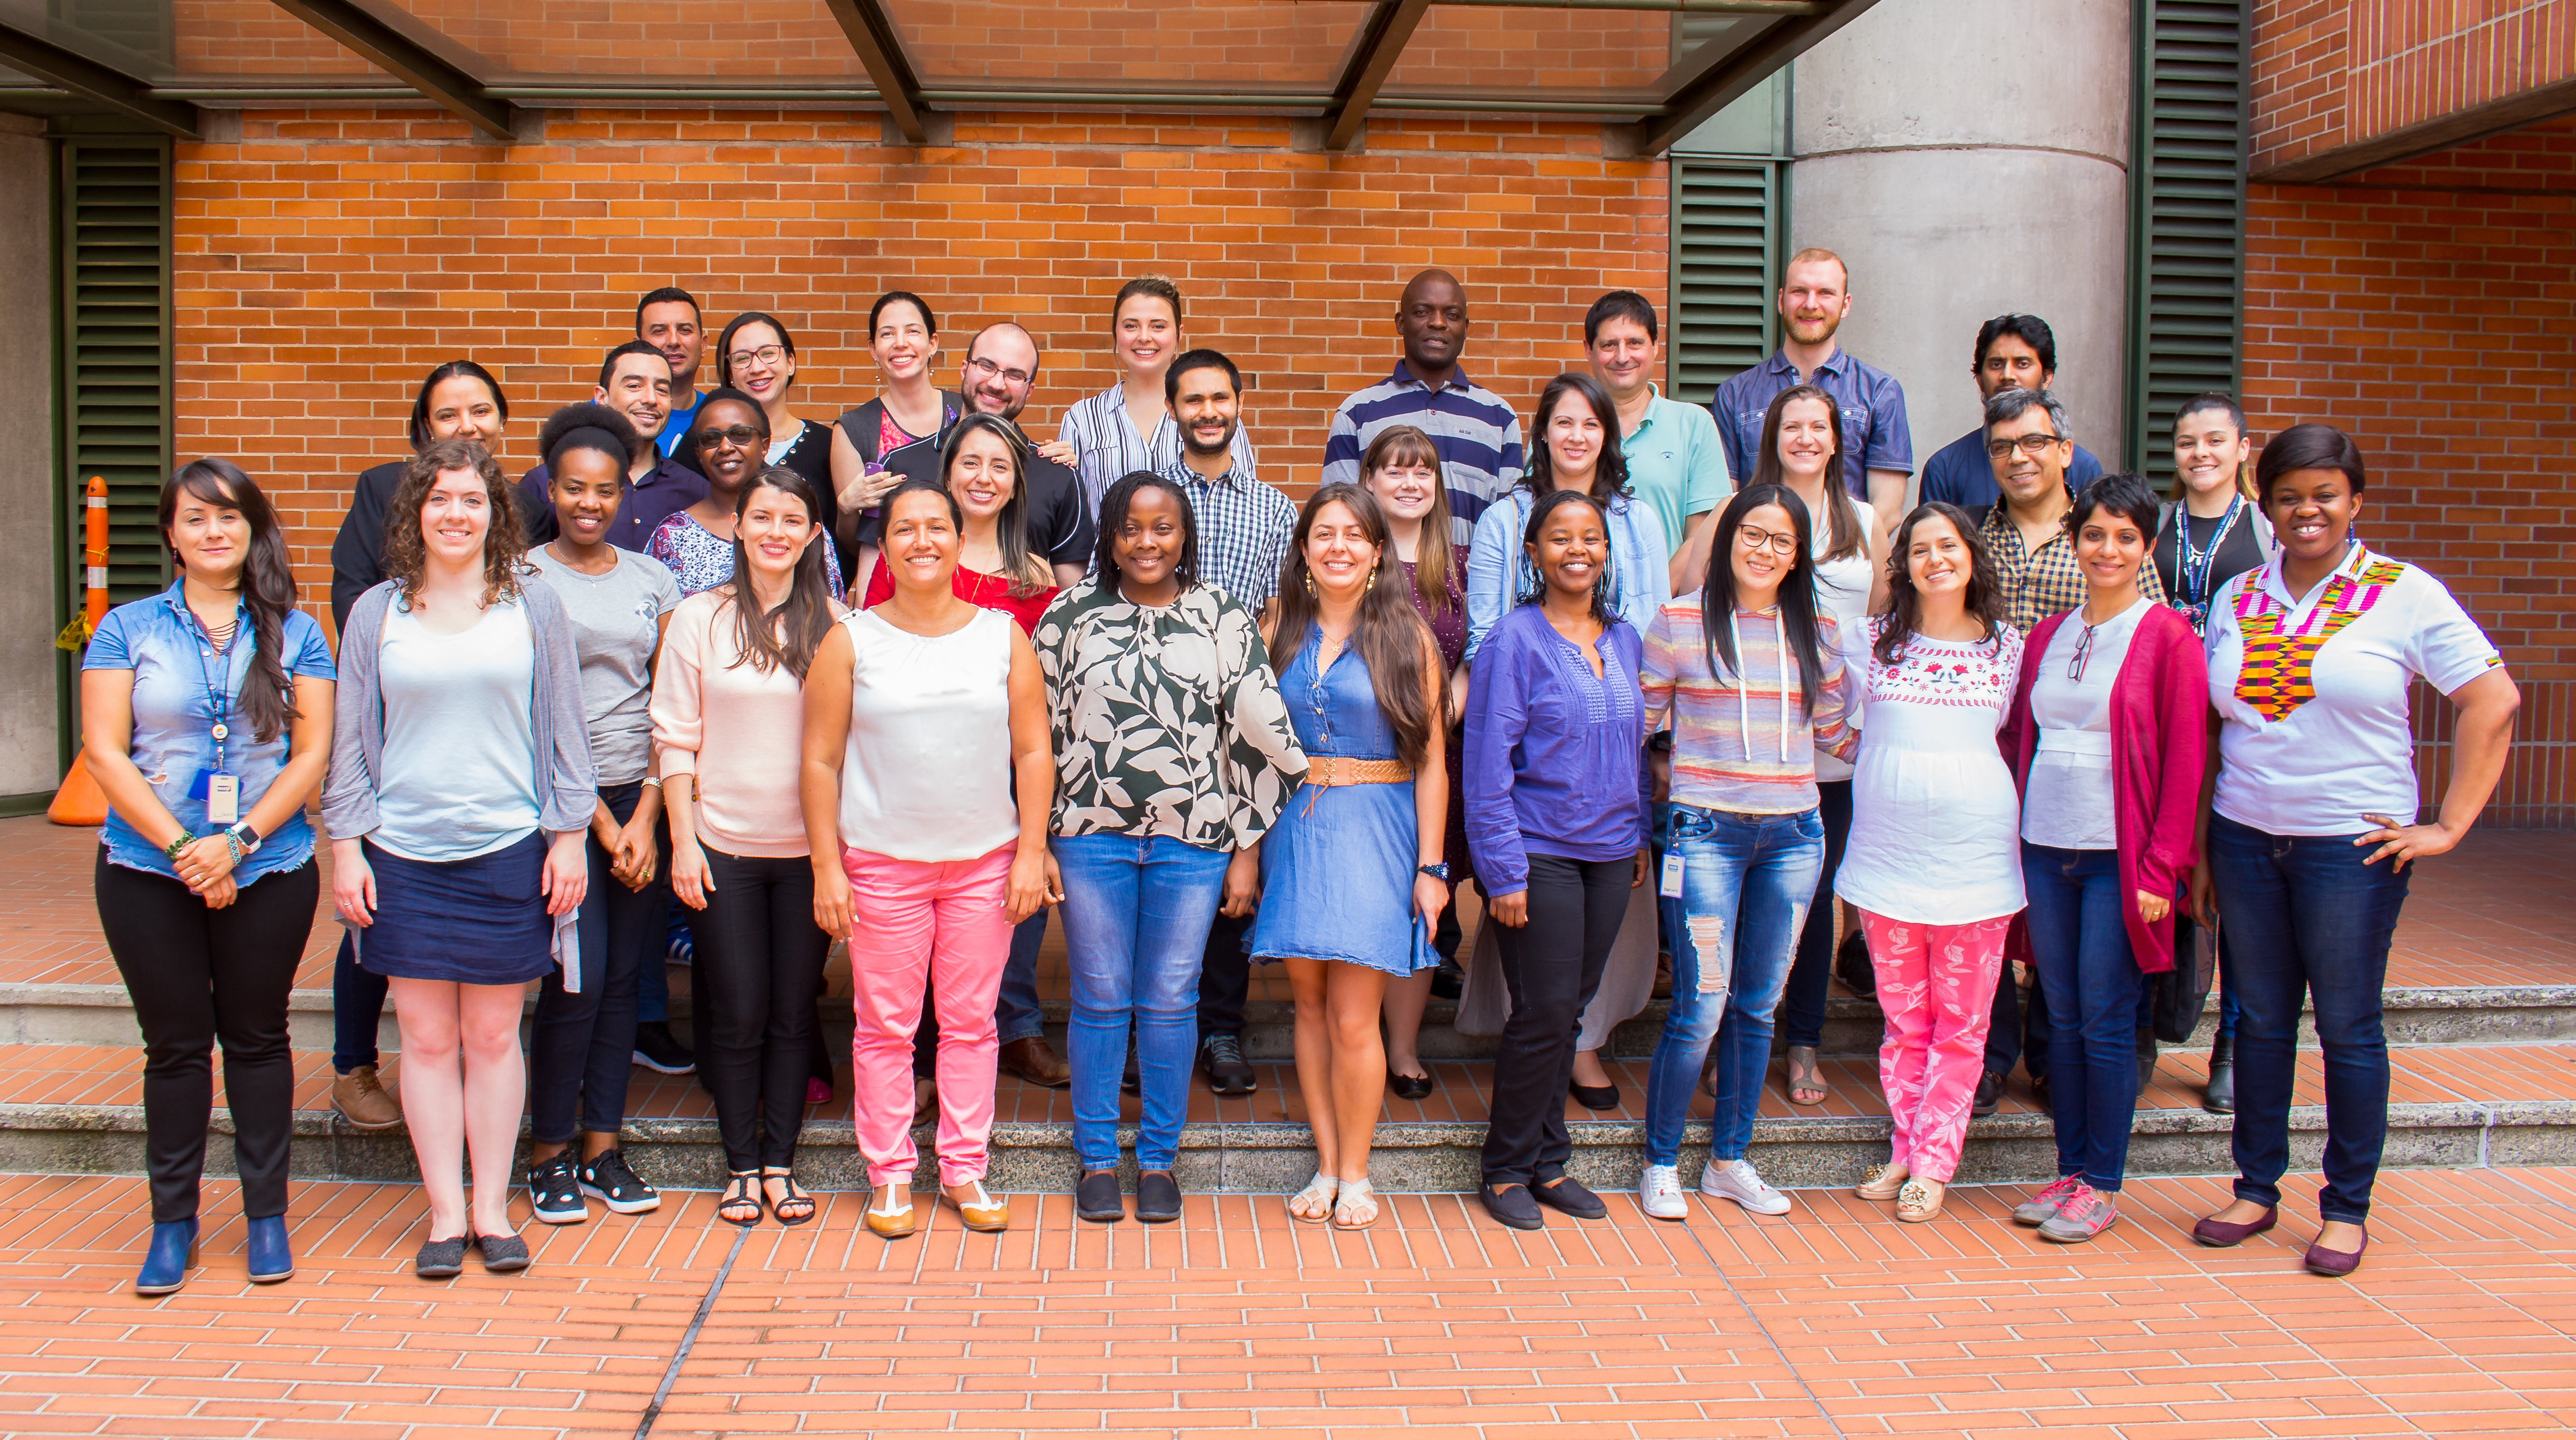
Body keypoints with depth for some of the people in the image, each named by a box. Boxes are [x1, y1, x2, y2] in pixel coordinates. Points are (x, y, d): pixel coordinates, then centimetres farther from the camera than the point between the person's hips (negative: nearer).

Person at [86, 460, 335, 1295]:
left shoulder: (294, 634, 4)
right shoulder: (128, 629, 3)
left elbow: (313, 754, -2)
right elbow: (104, 752, -3)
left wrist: (240, 842, -13)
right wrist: (181, 847, -12)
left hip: (269, 872, 0)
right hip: (147, 873, 0)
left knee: (257, 1038, 9)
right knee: (175, 1044, 7)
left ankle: (267, 1214, 18)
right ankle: (172, 1221, 17)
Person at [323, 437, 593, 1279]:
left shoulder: (533, 606, 3)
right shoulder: (377, 613, 6)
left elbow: (564, 729, 5)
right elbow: (350, 740, 8)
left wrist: (569, 835, 1)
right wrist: (346, 845, 2)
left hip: (508, 851, -1)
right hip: (403, 854, 1)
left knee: (494, 1035, 7)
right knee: (427, 1037, 5)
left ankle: (492, 1209, 17)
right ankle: (445, 1214, 15)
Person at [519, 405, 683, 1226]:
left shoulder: (651, 579, 10)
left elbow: (668, 707, 7)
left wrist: (645, 817, -3)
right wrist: (600, 822, -9)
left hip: (642, 797, 4)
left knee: (624, 979, 5)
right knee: (576, 980, -6)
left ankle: (603, 1148, 16)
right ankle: (549, 1155, 10)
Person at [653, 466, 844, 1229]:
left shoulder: (832, 623, 1)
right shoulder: (700, 618, -1)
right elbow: (674, 738, 0)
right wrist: (683, 840, -5)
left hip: (809, 849, 1)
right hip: (724, 848, -1)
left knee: (793, 1013, 8)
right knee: (737, 1015, 5)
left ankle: (780, 1163, 20)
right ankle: (741, 1166, 19)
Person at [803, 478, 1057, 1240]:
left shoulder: (1004, 635, 4)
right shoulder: (851, 641, 0)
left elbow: (1033, 751, 4)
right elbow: (820, 760, 0)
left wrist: (1031, 850, -2)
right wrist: (826, 866, -5)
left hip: (985, 862, 1)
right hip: (881, 863, -1)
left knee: (971, 1021, 8)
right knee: (885, 1026, 5)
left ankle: (965, 1169, 21)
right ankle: (890, 1176, 18)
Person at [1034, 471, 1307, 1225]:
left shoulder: (1223, 618, 2)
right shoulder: (1070, 614, 3)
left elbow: (1259, 730, 2)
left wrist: (1247, 849, 0)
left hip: (1192, 838, 0)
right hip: (1091, 833, 0)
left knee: (1170, 1001, 7)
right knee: (1100, 1001, 7)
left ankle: (1159, 1160, 21)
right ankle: (1096, 1159, 21)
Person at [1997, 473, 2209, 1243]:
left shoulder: (2167, 637, -3)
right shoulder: (2046, 637, 12)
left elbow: (2183, 760, -7)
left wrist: (2161, 868, -11)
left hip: (2118, 856, -5)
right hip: (2044, 849, 5)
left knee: (2106, 1023, -1)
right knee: (2063, 1019, 10)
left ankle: (2102, 1186, 10)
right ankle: (2070, 1172, 19)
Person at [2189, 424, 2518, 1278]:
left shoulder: (2406, 594, -3)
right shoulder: (2236, 600, 8)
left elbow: (2493, 702, -6)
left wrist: (2450, 825, -9)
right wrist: (2200, 850, 9)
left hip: (2353, 846, -3)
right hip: (2245, 839, 4)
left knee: (2348, 1028, 4)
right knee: (2259, 1021, 10)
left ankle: (2347, 1209, 17)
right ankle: (2256, 1191, 22)